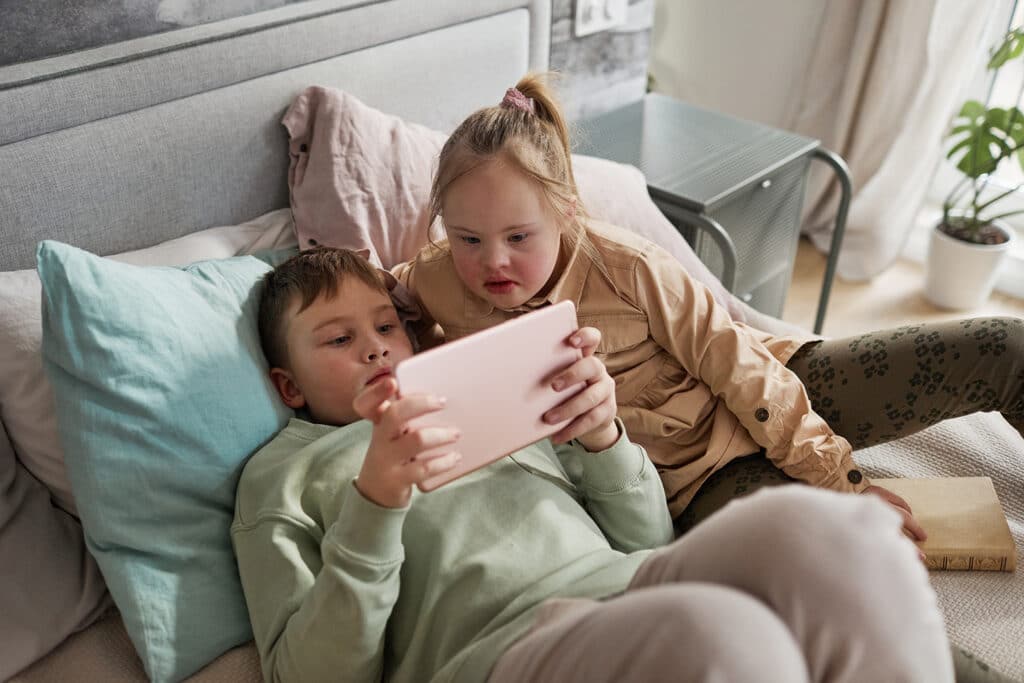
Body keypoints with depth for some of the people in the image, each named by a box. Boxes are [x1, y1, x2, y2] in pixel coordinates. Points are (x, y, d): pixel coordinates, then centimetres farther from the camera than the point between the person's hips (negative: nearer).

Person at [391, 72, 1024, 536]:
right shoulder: (435, 285, -12)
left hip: (773, 407, 1)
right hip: (693, 477, 0)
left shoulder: (622, 265, -19)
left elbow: (734, 362, -14)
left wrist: (838, 477, -12)